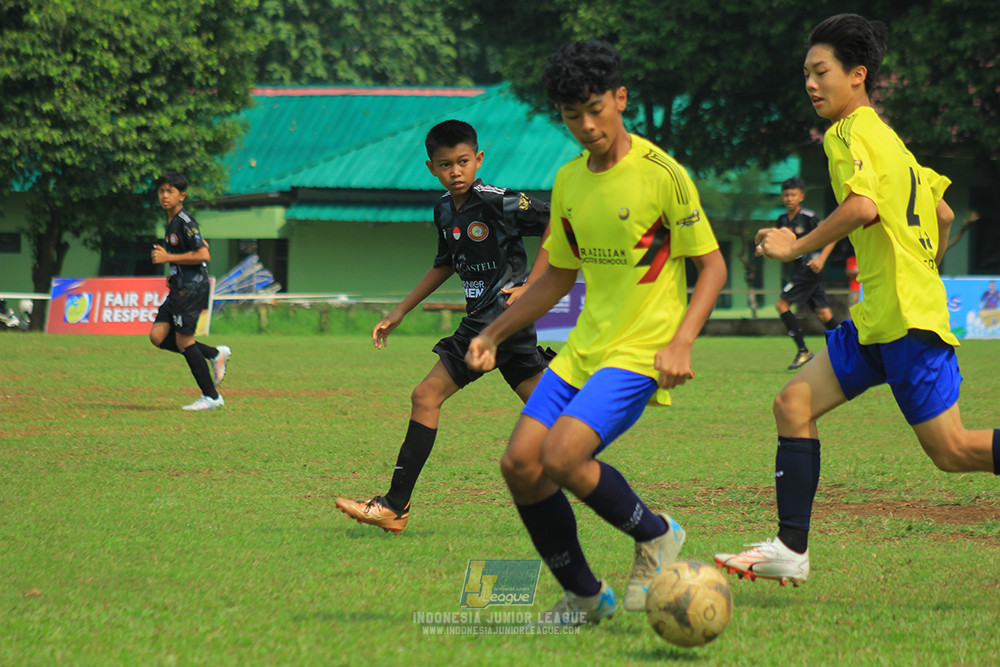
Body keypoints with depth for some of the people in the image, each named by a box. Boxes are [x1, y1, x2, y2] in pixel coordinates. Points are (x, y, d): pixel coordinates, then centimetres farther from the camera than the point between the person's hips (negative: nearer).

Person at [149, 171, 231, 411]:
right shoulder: (172, 222, 16)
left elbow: (203, 255, -21)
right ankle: (215, 354, 12)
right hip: (179, 288, 10)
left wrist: (169, 258, -19)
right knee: (158, 336, 4)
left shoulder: (185, 222, -14)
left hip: (192, 288, -10)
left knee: (184, 341, -7)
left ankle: (211, 397, 1)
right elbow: (202, 244, 28)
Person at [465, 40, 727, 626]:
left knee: (561, 457, -24)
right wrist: (494, 333, 14)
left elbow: (712, 264, -6)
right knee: (520, 464, -4)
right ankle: (585, 597, 11)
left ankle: (656, 535, 2)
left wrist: (681, 341, -19)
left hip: (640, 353, -7)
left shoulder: (662, 174, -10)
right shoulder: (569, 181, 10)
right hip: (583, 350, 7)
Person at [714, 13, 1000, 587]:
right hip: (879, 317, 10)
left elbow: (863, 206, -26)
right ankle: (791, 550, 3)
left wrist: (796, 248, -15)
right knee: (794, 404, 4)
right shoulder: (887, 137, 19)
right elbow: (944, 214, 26)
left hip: (907, 320, -10)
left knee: (952, 451, -8)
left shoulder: (849, 133, -9)